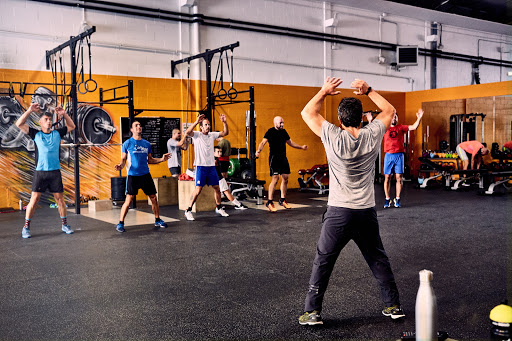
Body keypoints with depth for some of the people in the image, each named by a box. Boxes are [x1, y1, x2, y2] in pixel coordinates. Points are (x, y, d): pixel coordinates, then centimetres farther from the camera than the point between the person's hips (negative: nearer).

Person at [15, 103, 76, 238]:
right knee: (34, 199, -3)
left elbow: (71, 126, 18)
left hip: (55, 172, 2)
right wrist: (30, 110, -5)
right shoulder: (36, 134, 5)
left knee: (60, 198, 6)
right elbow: (19, 124, 0)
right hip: (40, 172, -2)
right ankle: (26, 227, 6)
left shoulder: (57, 133, 10)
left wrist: (64, 114, 5)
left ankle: (64, 224, 17)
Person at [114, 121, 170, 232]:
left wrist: (162, 159, 4)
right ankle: (120, 223, 3)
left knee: (153, 198, 8)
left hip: (146, 174, 4)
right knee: (129, 200, -7)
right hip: (133, 175, -4)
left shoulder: (147, 144, 10)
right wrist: (120, 165, -21)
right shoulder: (127, 143, -1)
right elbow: (123, 159, 0)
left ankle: (158, 220, 22)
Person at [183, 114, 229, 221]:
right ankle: (188, 211, -2)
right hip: (200, 166, -5)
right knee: (198, 189, -10)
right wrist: (196, 122, -32)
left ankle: (219, 208, 28)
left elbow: (225, 133, 13)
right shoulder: (197, 135, -4)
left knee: (217, 187, 11)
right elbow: (187, 132, -24)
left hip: (211, 166, 6)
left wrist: (224, 122, -2)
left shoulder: (212, 135, 11)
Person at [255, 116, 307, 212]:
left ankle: (282, 200, 22)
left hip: (283, 157, 7)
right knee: (275, 179, -13)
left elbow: (290, 142, 27)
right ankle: (269, 202, -6)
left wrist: (301, 147, 29)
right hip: (274, 157, -7)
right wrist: (258, 151, -36)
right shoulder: (270, 131, -6)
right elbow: (263, 142, -18)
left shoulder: (283, 131, 14)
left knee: (285, 178, 8)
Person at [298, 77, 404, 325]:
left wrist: (324, 92, 12)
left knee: (323, 262, 7)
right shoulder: (372, 136, -4)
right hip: (367, 212, 3)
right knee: (378, 259, 18)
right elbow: (389, 110, 15)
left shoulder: (333, 138, -10)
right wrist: (368, 91, 14)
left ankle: (312, 311, 10)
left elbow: (307, 112, 2)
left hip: (339, 213, -3)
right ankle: (393, 305, 27)